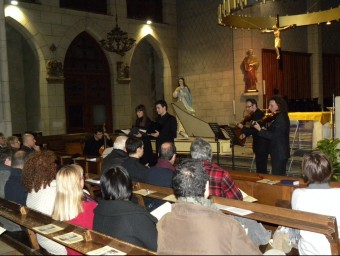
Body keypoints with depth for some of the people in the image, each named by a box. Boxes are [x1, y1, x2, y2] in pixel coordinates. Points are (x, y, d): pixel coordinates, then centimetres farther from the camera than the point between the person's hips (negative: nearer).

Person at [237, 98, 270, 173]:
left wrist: (242, 128, -22)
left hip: (262, 146, -10)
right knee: (261, 167, 17)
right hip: (260, 145, 10)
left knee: (261, 168, -7)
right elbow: (253, 129, 18)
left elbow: (255, 130, -24)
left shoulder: (258, 115, -19)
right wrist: (245, 134, 2)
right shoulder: (255, 114, 12)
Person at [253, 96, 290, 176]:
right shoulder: (280, 117, 14)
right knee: (280, 176, 16)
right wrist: (265, 130, 6)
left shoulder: (280, 118, -17)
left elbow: (273, 135, -19)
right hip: (279, 152, 10)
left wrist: (260, 129, -16)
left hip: (279, 153, -10)